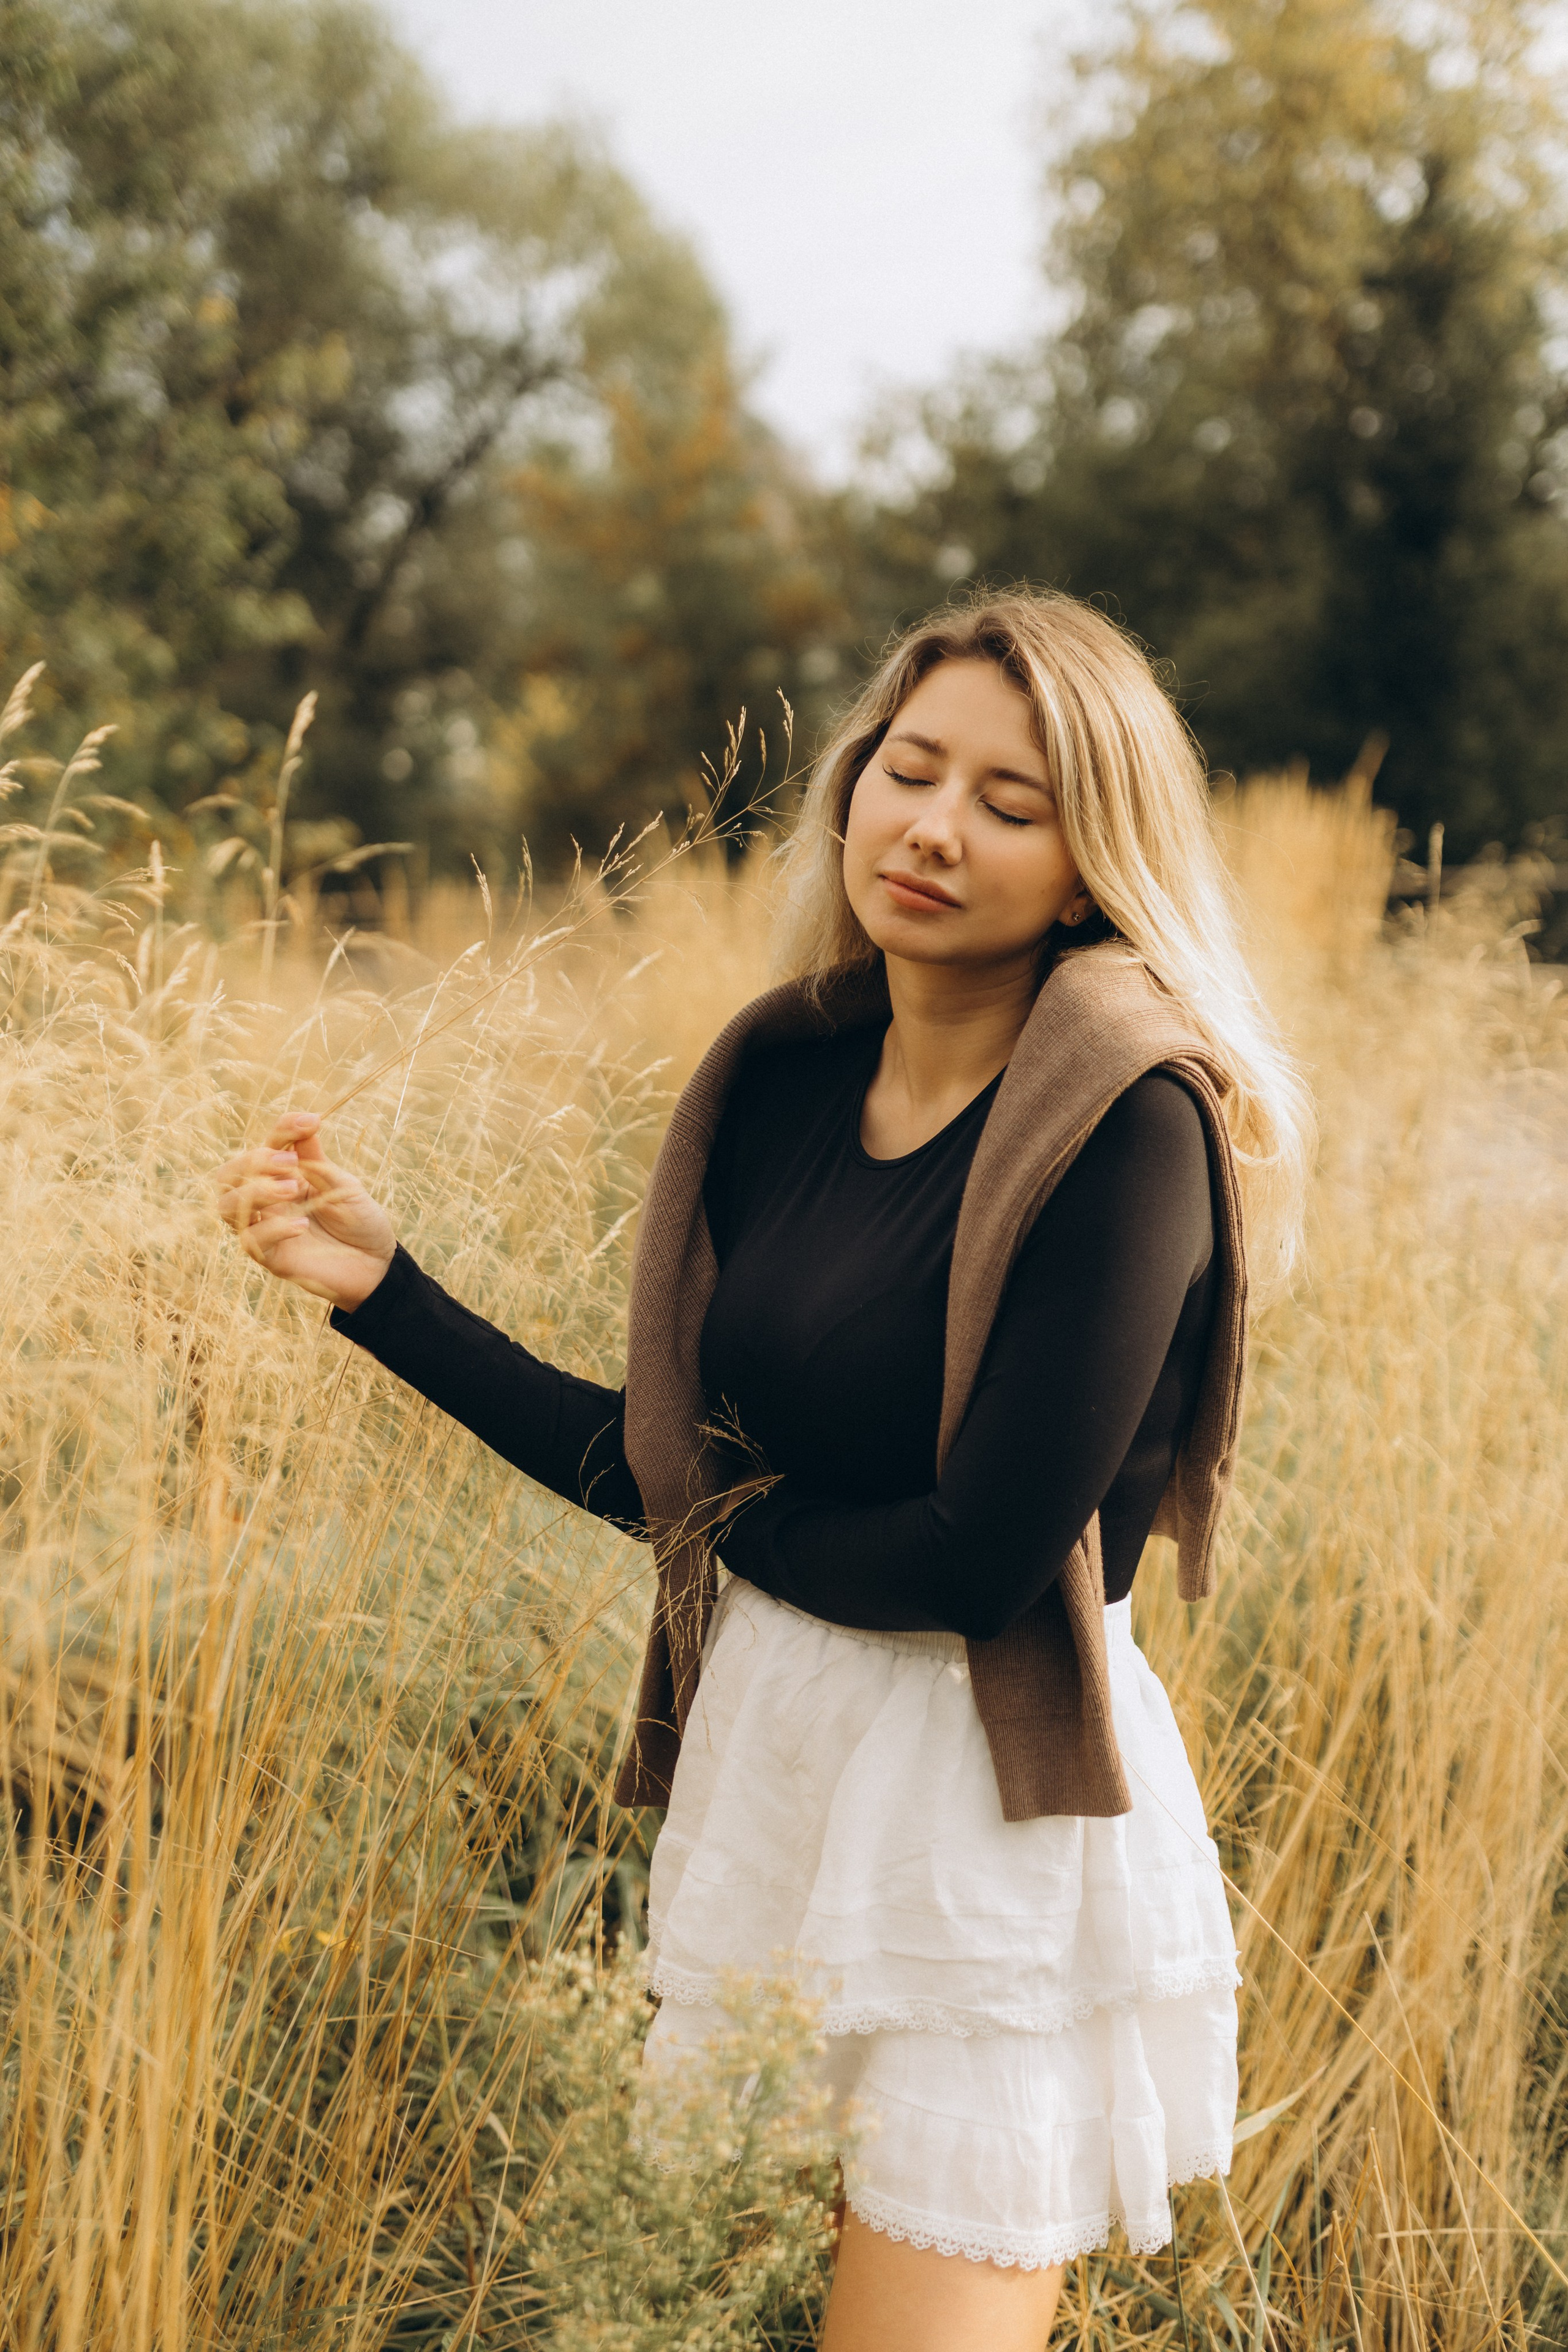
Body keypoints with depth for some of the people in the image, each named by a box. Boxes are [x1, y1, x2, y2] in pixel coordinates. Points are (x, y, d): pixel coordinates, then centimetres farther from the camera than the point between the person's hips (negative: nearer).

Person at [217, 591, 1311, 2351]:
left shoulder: (1132, 1125, -17)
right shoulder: (785, 1077, 3)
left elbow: (985, 1556, -21)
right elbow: (663, 1475, 6)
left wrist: (741, 1513, -4)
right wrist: (378, 1287, 2)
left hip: (997, 1818, -6)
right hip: (763, 1759, 6)